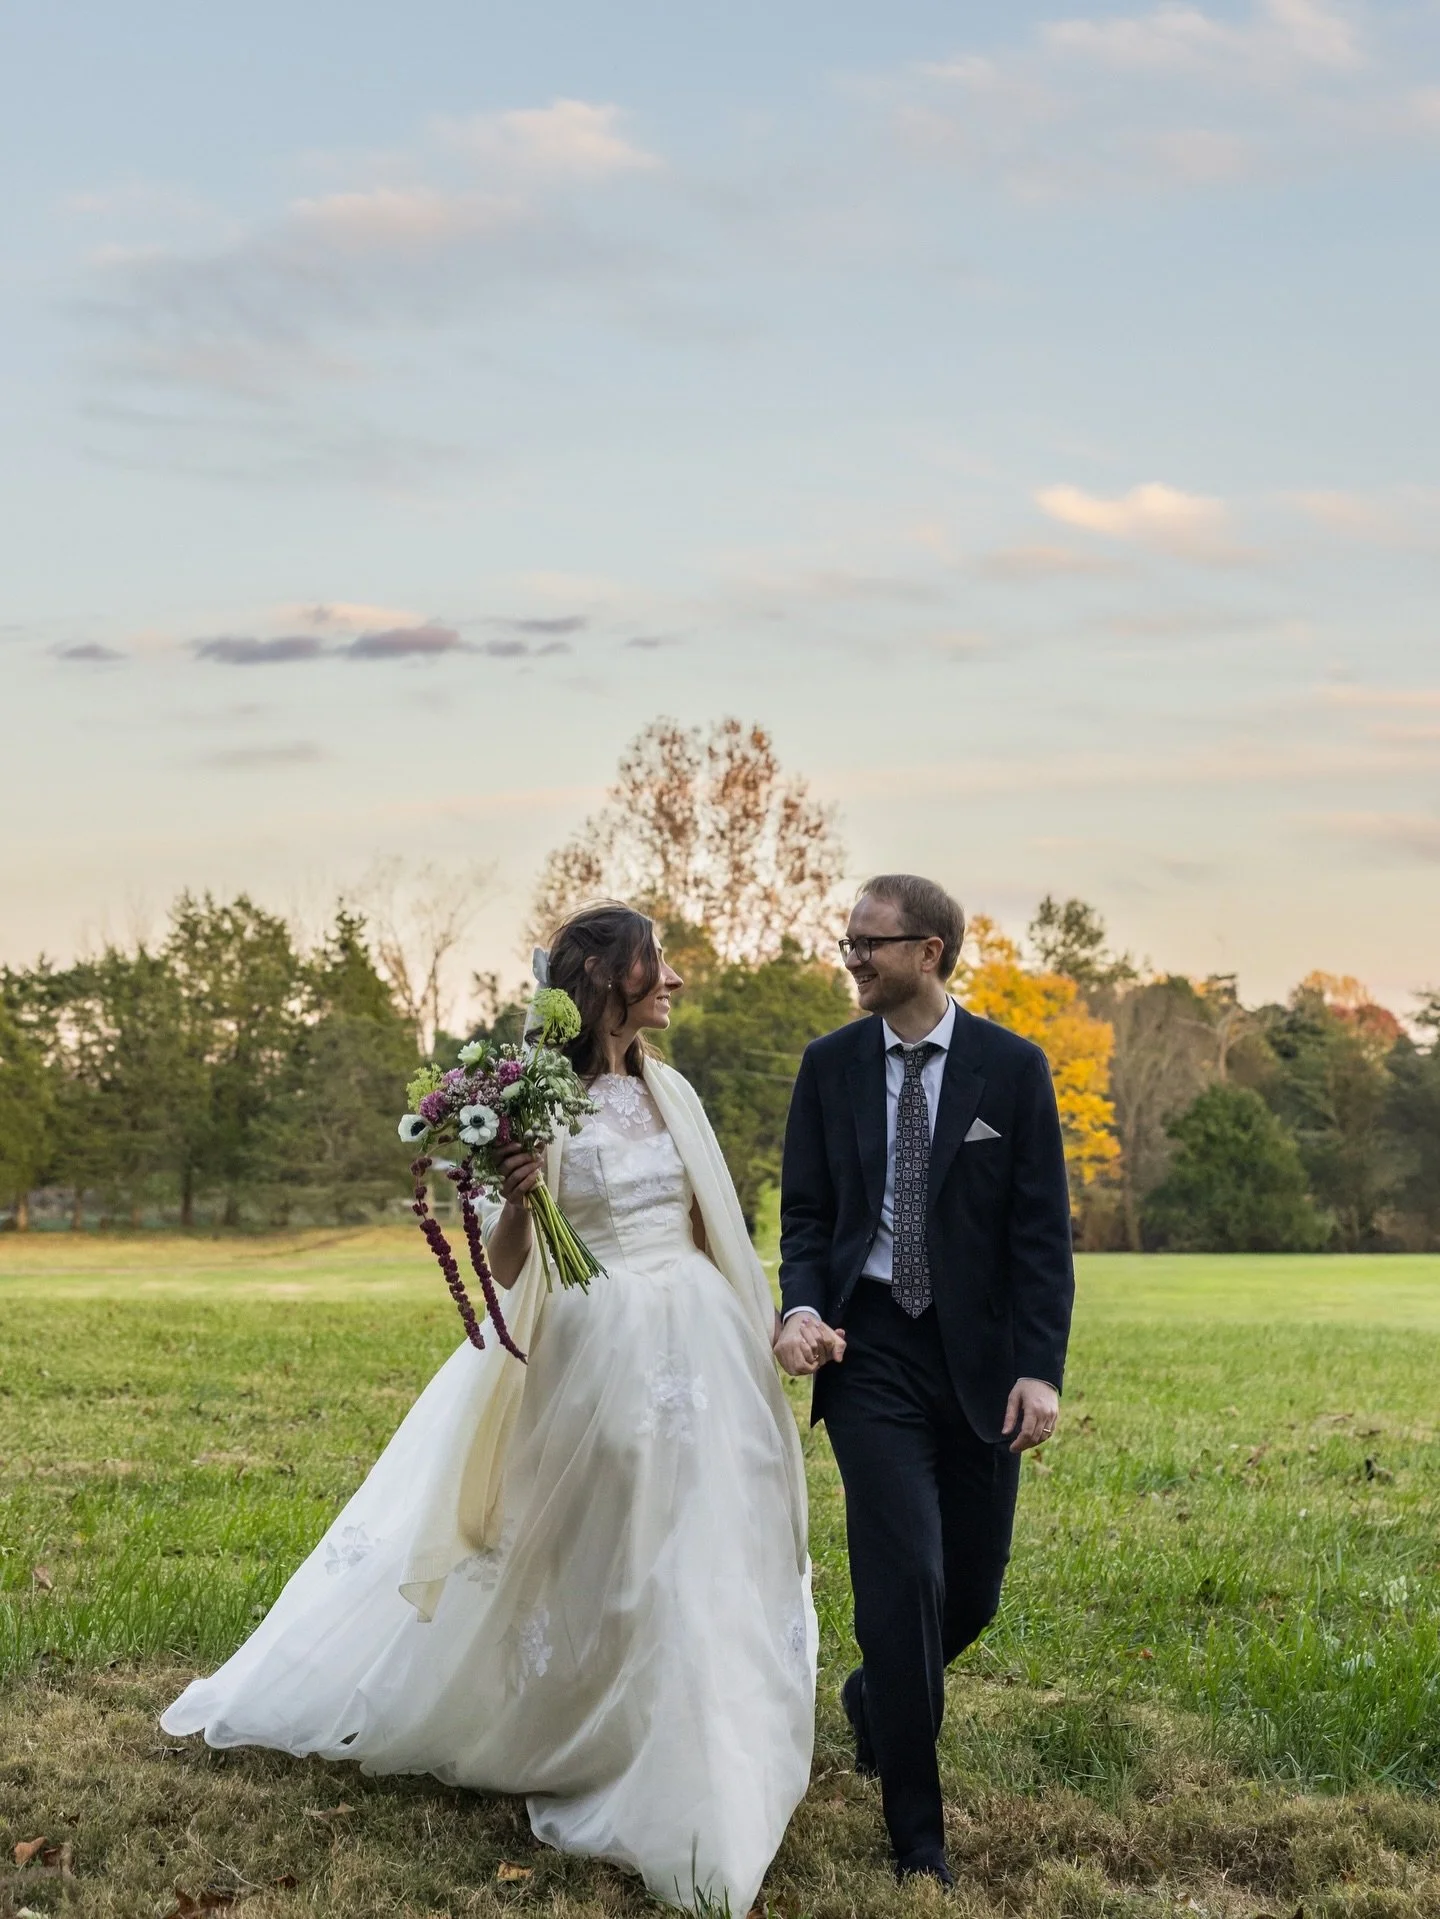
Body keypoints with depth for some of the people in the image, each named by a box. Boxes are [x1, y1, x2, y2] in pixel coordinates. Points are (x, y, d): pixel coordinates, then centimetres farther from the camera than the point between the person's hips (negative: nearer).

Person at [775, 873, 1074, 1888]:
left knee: (972, 1592, 8)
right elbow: (806, 1213, 7)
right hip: (871, 1351, -1)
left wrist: (1041, 1369, -11)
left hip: (979, 1358, 1)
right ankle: (917, 1831, 3)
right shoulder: (831, 1064, 3)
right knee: (906, 1578, -10)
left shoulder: (1013, 1068, -2)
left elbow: (1043, 1231, -3)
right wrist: (802, 1309, -12)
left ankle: (877, 1695, 42)